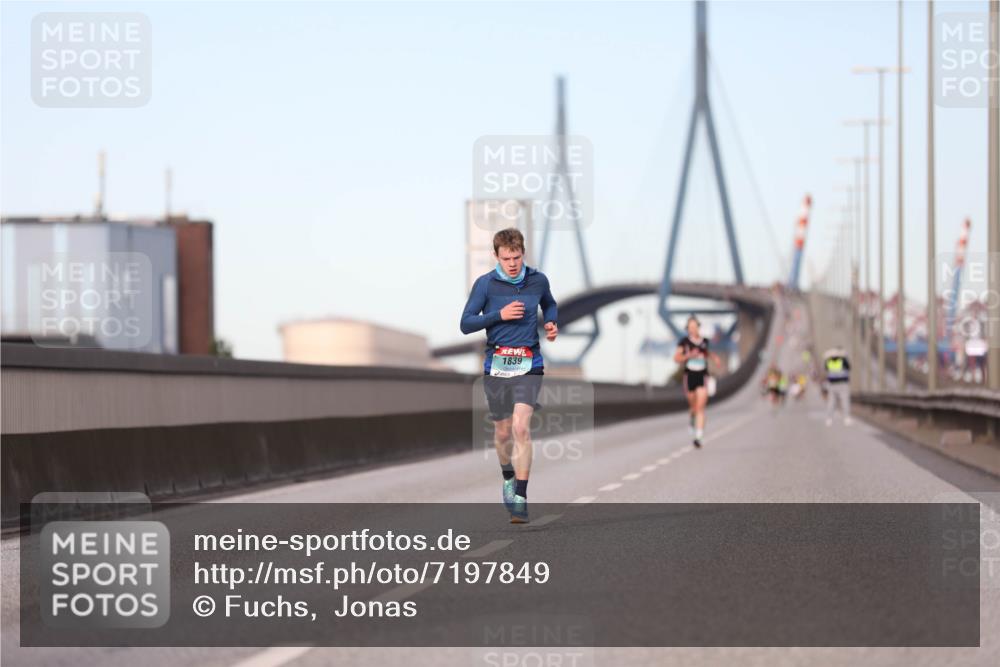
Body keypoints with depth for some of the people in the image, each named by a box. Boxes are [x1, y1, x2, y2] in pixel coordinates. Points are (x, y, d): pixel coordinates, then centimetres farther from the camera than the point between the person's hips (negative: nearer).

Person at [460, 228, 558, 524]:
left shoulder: (538, 280, 2)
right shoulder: (485, 284, -5)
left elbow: (549, 304, 24)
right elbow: (466, 324, -5)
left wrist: (552, 323, 3)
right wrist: (499, 315, -16)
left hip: (529, 366, -1)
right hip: (497, 366, 1)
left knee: (521, 427, -18)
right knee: (503, 432, 13)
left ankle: (520, 497, -17)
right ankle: (508, 478, 42)